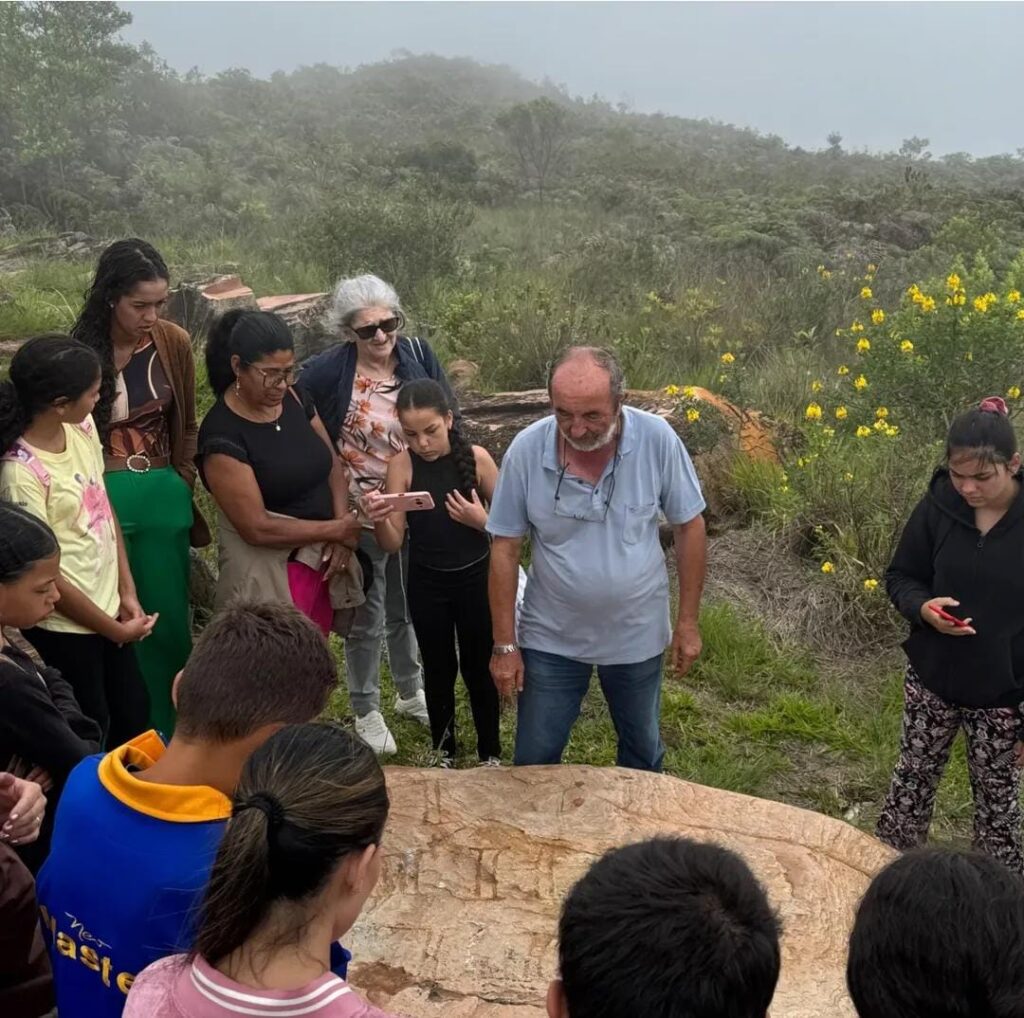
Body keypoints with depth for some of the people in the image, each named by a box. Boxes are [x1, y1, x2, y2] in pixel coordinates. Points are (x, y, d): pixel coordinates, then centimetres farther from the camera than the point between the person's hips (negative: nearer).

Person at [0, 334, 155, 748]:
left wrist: (127, 591, 0)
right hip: (64, 626, -7)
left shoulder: (82, 428, -5)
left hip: (108, 606, 7)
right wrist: (114, 629, -10)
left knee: (134, 714, 23)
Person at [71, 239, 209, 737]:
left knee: (169, 621, 12)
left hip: (163, 499, 3)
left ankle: (170, 737, 29)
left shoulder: (174, 343, -2)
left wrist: (181, 485, 6)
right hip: (103, 500, -3)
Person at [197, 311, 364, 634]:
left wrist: (341, 530, -9)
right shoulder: (222, 435, -21)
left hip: (320, 557, 6)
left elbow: (332, 463, 6)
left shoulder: (292, 398, -1)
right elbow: (257, 528, -22)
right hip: (271, 571, -6)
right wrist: (337, 529, -17)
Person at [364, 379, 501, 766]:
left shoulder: (476, 458, -13)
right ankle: (444, 753, 35)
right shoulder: (401, 465, -12)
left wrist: (481, 520, -22)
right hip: (427, 585, 1)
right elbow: (393, 545, -13)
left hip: (476, 580, -1)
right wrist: (379, 521, -33)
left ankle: (490, 753, 32)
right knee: (439, 670, 16)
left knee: (479, 668, 12)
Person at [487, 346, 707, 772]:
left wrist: (687, 621, -3)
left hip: (637, 636, 1)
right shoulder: (526, 449, -19)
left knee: (643, 753, 22)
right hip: (550, 639, 0)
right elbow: (505, 549, -9)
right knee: (534, 764, 12)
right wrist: (504, 644, -6)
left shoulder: (657, 439, -19)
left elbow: (688, 527, -6)